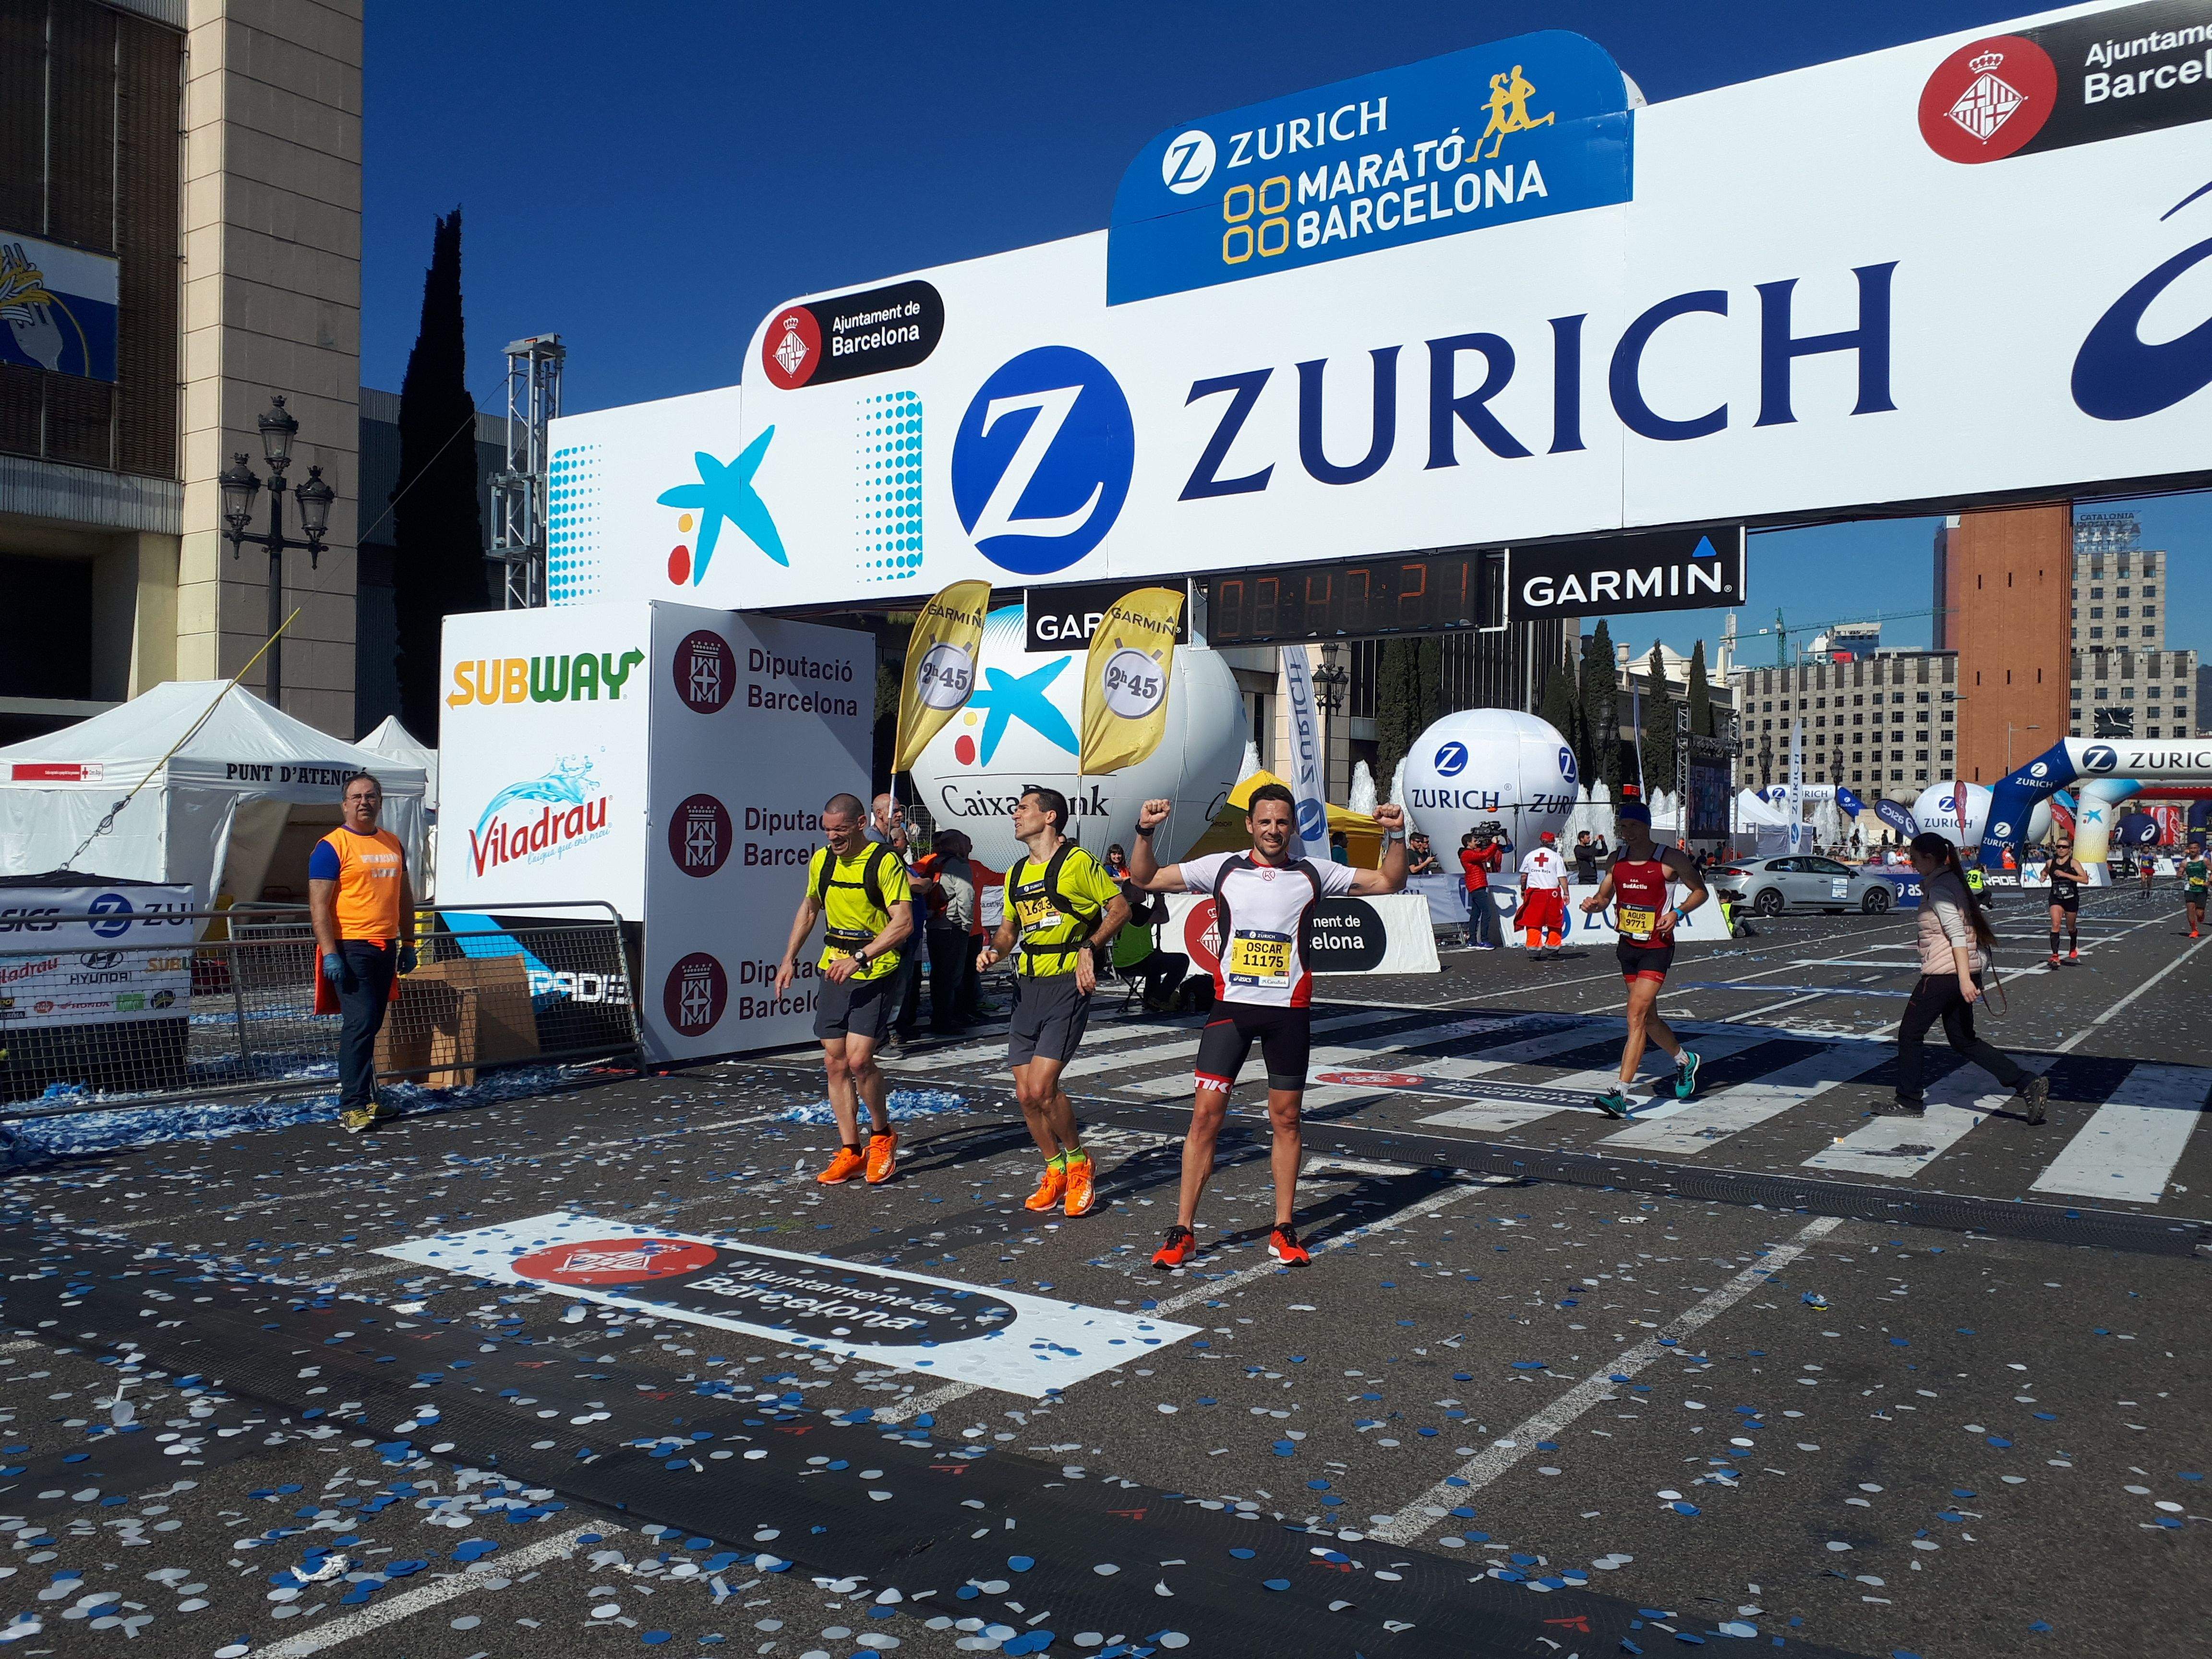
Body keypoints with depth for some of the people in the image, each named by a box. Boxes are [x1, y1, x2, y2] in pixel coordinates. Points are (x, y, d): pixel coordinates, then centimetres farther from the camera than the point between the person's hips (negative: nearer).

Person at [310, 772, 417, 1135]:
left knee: (371, 1025, 11)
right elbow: (319, 905, -10)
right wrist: (329, 953, -18)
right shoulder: (331, 847, -5)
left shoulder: (393, 844, 15)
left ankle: (361, 1094, 20)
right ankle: (352, 1107, -8)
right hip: (350, 948, -6)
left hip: (386, 948, 7)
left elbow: (405, 897, 22)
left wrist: (408, 944, 17)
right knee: (359, 1024, -11)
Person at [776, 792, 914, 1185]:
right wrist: (789, 958, 18)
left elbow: (903, 923, -21)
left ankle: (882, 1136, 9)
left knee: (859, 1059, -15)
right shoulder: (821, 860, 7)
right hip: (835, 970, 7)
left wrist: (860, 958, -28)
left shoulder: (885, 862, -14)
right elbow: (809, 909, 24)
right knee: (835, 1062, 5)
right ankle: (850, 1152, 15)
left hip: (876, 973, -7)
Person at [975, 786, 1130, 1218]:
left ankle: (1079, 1163, 8)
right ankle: (1056, 1172, 25)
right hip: (1027, 987, 7)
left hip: (1067, 985, -7)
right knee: (1025, 1094, 6)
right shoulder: (1017, 873, 16)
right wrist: (993, 950, 5)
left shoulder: (1078, 862, -6)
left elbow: (1120, 908, -4)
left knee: (1042, 1087, -16)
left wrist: (1090, 947, -15)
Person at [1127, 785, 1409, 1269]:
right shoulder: (1222, 868, 4)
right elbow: (1145, 879, 6)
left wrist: (1396, 837, -6)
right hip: (1231, 1005, -1)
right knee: (1206, 1113, -4)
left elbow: (1389, 882, 9)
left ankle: (1284, 1229, 20)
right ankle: (1183, 1231, 4)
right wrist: (1146, 833, -9)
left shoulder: (1313, 874, 5)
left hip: (1289, 1010, 1)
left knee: (1285, 1118, 7)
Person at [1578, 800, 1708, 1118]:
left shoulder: (1670, 860, -9)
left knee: (1636, 1015, -16)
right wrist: (1594, 904, -7)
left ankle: (1621, 1093, -18)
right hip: (1628, 946, 6)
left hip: (1657, 948, -6)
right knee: (1649, 1020, 16)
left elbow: (1701, 891, 1)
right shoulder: (1617, 860, 7)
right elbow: (1605, 896, 17)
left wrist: (1678, 912, -16)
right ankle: (1684, 1060, 44)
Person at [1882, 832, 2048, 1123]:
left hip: (1944, 974, -10)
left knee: (1909, 1033, 4)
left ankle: (1909, 1102, 12)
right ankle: (2027, 1083, 5)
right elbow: (1982, 925, 18)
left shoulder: (1939, 889, -14)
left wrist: (1964, 978, -27)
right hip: (1961, 974, 10)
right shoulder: (1954, 882, 14)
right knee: (1963, 1040, 13)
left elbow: (1958, 934, -22)